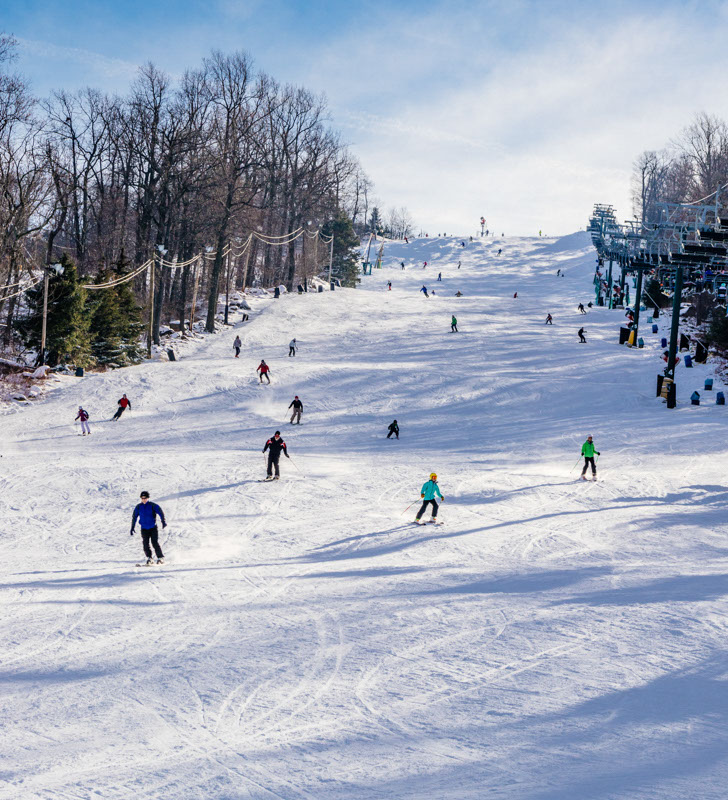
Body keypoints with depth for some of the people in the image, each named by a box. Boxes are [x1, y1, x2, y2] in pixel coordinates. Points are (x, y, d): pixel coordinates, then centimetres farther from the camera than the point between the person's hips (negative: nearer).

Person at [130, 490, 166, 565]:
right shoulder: (138, 507, 4)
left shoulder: (152, 505, -6)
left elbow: (160, 513, -10)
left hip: (153, 528, -3)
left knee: (155, 543, -12)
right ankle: (149, 558, -2)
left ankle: (160, 558, -5)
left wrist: (163, 522, -24)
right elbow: (134, 517, 12)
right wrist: (132, 528, 11)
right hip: (144, 528, 3)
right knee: (145, 543, -9)